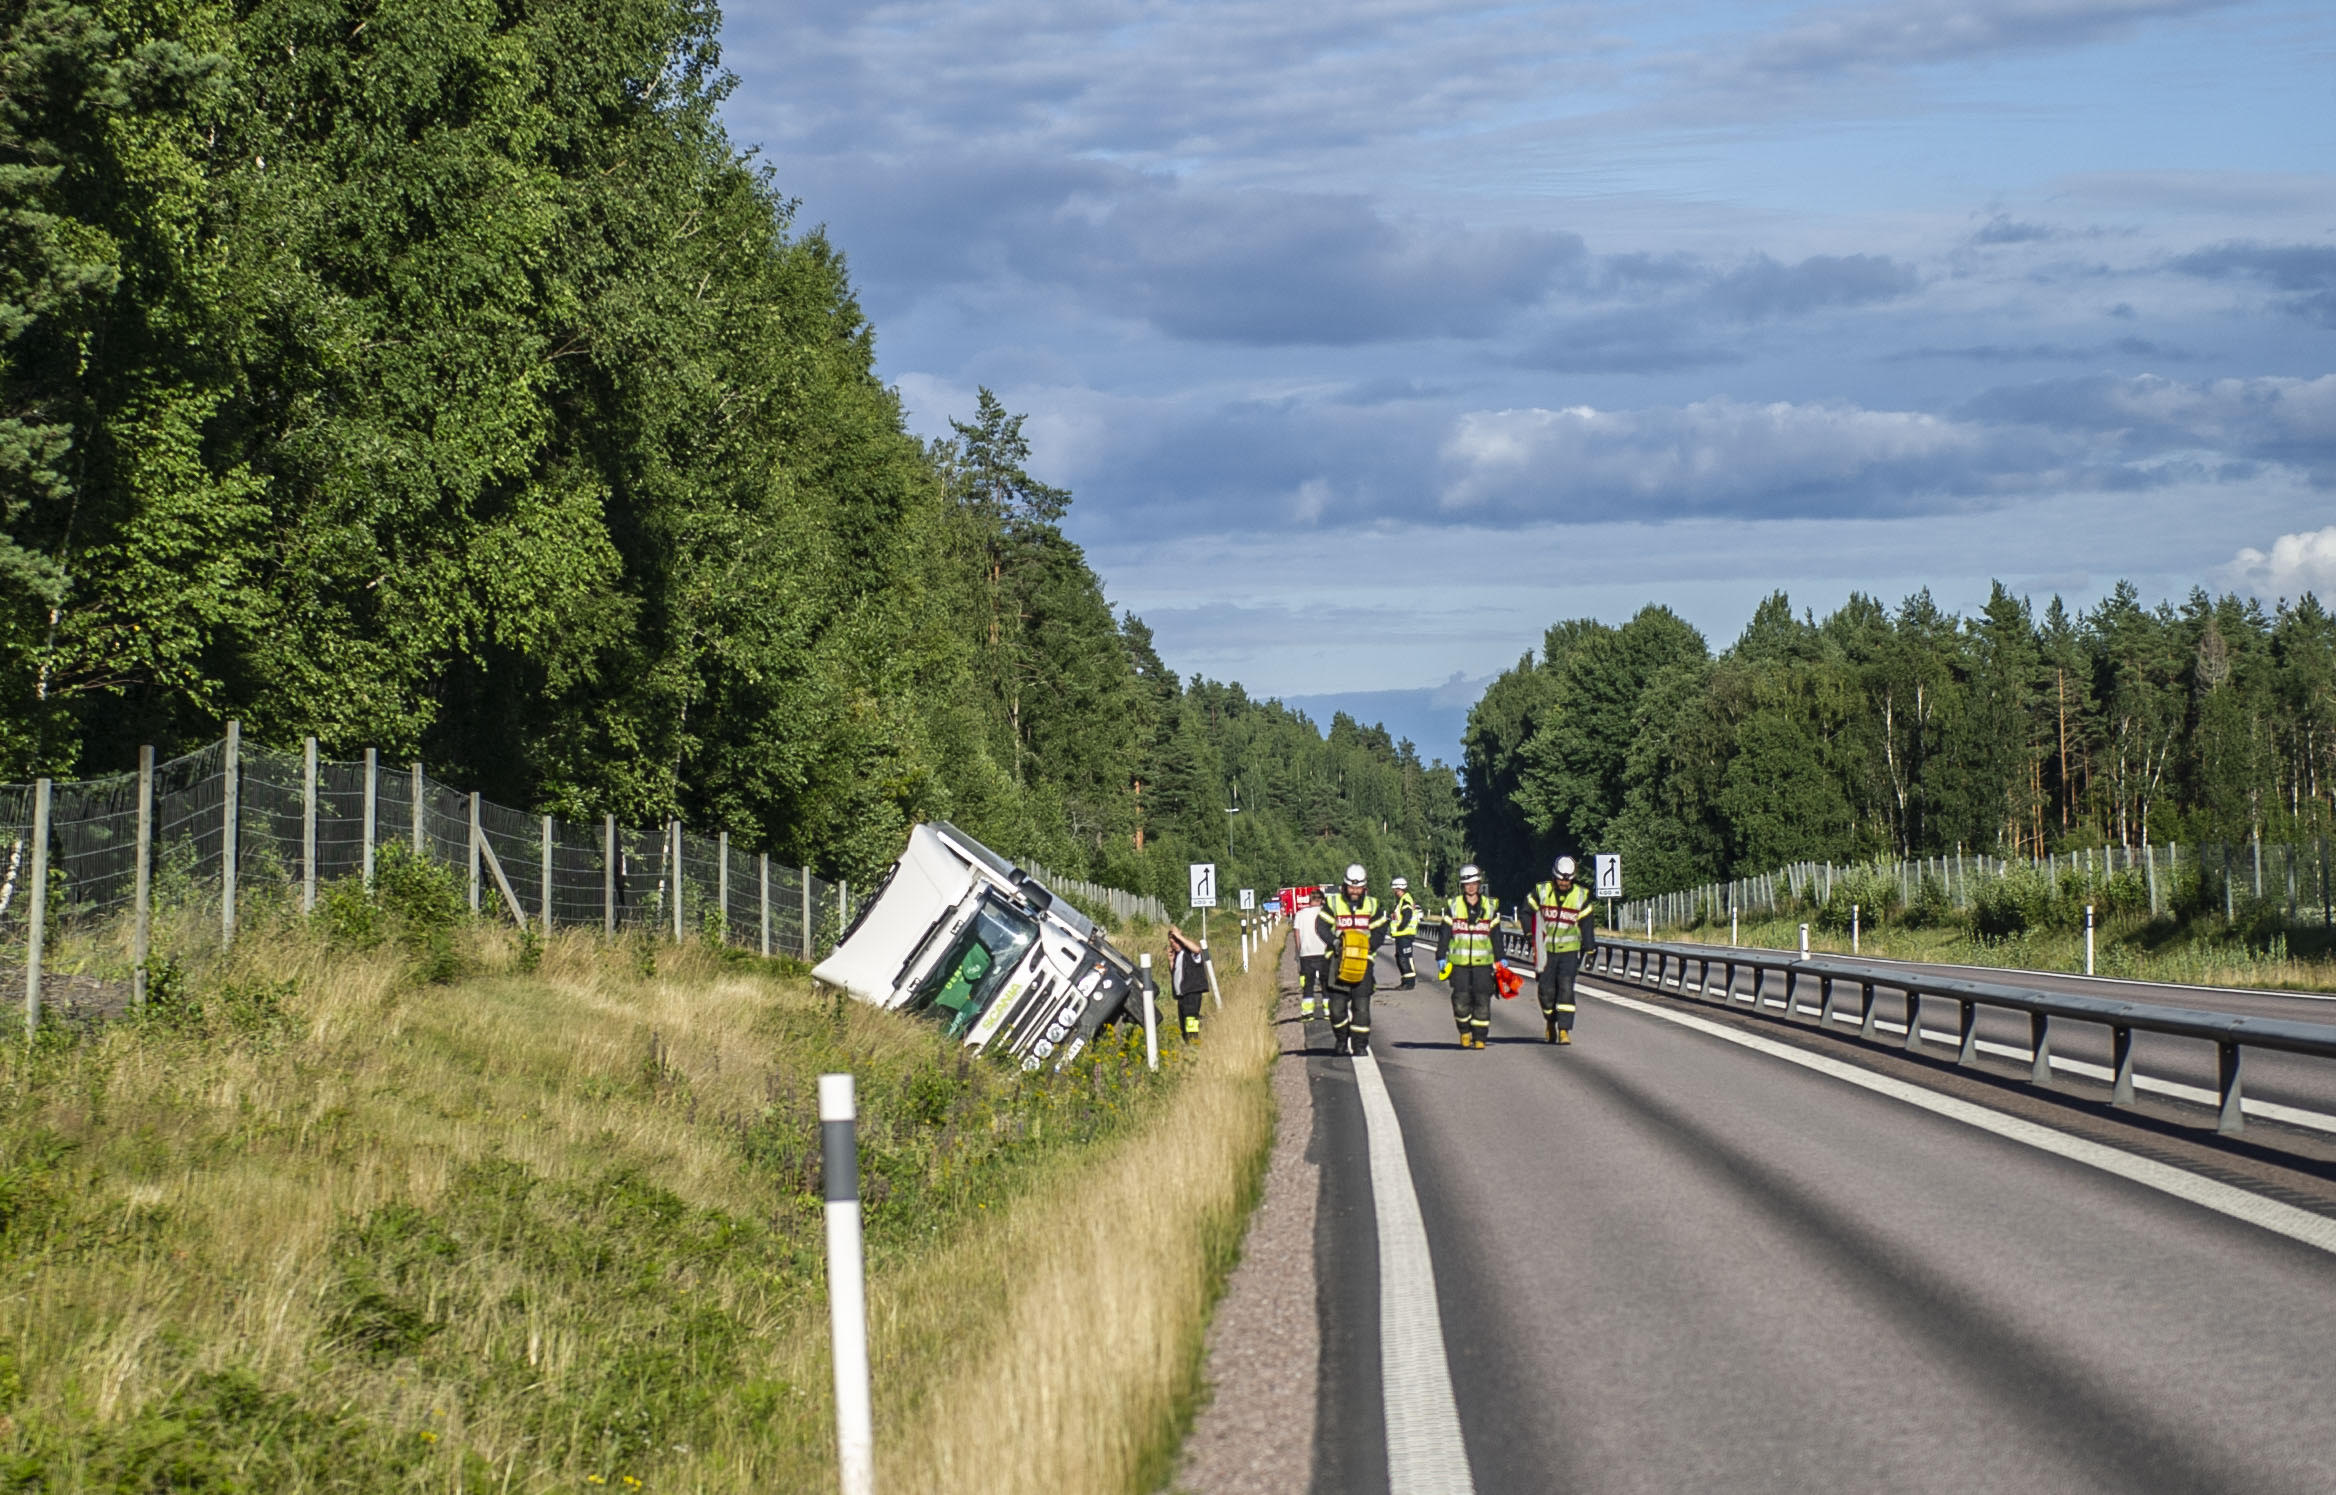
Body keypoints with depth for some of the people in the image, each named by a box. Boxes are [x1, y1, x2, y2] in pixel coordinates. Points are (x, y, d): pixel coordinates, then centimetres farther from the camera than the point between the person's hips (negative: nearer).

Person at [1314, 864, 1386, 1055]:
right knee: (1337, 1004, 1)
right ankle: (1342, 1039, 20)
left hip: (1363, 960, 1)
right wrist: (1334, 941, -21)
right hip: (1337, 959, -1)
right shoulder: (1333, 903, 1)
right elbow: (1321, 926, -5)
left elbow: (1380, 931, 9)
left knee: (1361, 1004, -4)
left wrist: (1369, 945, -9)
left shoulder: (1372, 905, 9)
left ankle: (1360, 1044, 3)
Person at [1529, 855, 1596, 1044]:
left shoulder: (1581, 896, -1)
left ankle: (1564, 1030, -15)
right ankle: (1550, 1022, 29)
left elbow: (1586, 925, 4)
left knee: (1566, 988, -13)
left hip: (1569, 951, -1)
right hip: (1546, 950, 1)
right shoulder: (1542, 892, -1)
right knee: (1547, 990, 3)